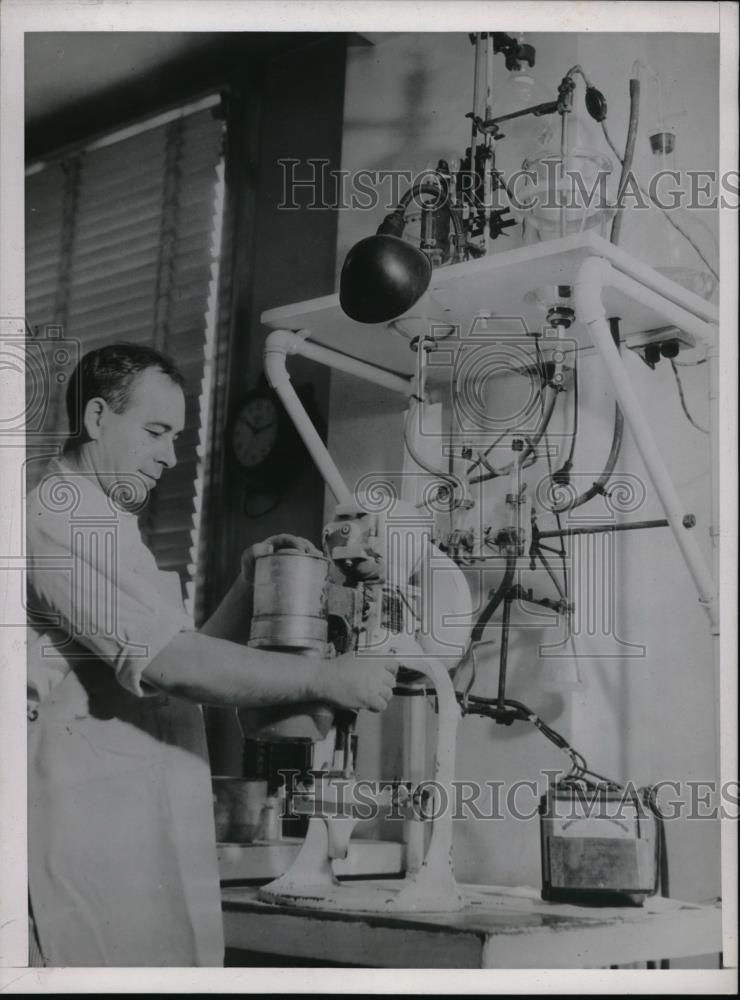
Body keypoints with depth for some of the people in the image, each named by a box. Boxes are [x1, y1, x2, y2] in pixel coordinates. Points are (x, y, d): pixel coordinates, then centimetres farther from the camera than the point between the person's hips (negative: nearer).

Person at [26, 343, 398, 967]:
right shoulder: (62, 516, -10)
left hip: (144, 817, 10)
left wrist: (249, 587, 8)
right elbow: (168, 663, -21)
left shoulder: (107, 524, 24)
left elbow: (184, 654, 22)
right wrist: (325, 678, -17)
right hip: (92, 815, -10)